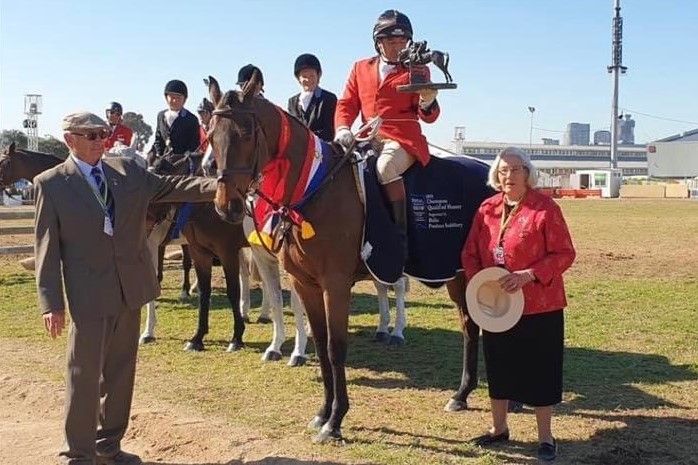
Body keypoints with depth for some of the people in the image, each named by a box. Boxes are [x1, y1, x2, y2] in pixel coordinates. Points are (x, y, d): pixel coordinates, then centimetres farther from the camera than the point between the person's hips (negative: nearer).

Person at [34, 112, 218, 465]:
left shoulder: (128, 171, 7)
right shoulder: (50, 184, -4)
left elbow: (170, 187, 6)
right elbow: (47, 248, -5)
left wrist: (218, 186, -9)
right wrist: (51, 303, -10)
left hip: (131, 289, 5)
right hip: (89, 296, -5)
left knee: (121, 372, 14)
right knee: (84, 377, 2)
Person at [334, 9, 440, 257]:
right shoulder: (361, 68, 19)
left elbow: (428, 117, 5)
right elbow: (347, 104, 14)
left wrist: (427, 104, -19)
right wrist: (343, 129, -8)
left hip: (403, 140, -5)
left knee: (385, 167, -36)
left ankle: (401, 235, -32)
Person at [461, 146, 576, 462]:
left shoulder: (546, 209, -10)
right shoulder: (487, 209, 5)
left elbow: (564, 254, -12)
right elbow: (470, 253, 9)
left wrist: (529, 275, -23)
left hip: (539, 306, -5)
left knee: (540, 368, 5)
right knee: (498, 366, 15)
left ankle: (545, 436, 20)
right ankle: (499, 428, 33)